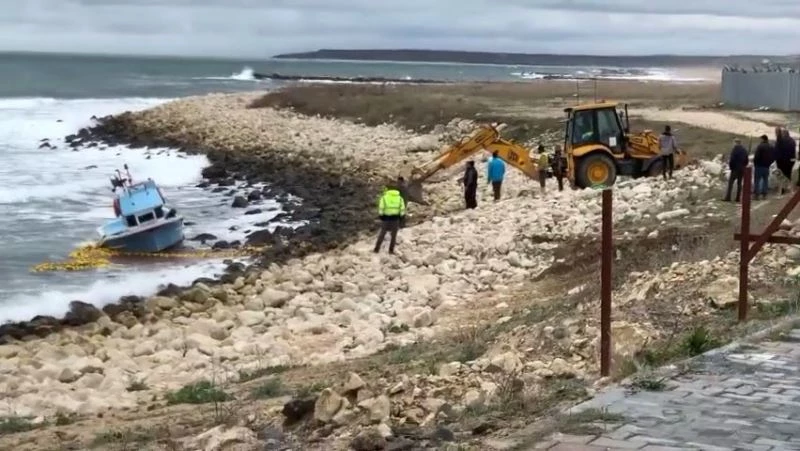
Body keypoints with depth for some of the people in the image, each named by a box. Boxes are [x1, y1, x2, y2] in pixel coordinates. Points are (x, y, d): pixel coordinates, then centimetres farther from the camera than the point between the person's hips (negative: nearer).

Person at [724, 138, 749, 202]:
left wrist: (730, 167, -4)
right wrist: (744, 166, 17)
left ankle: (728, 197, -7)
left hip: (735, 168, -6)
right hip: (742, 169, 7)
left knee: (730, 182, -2)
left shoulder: (735, 149, -14)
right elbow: (747, 160, 11)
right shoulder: (744, 150, 8)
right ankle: (738, 198, 10)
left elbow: (732, 159, -17)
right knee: (739, 183, 11)